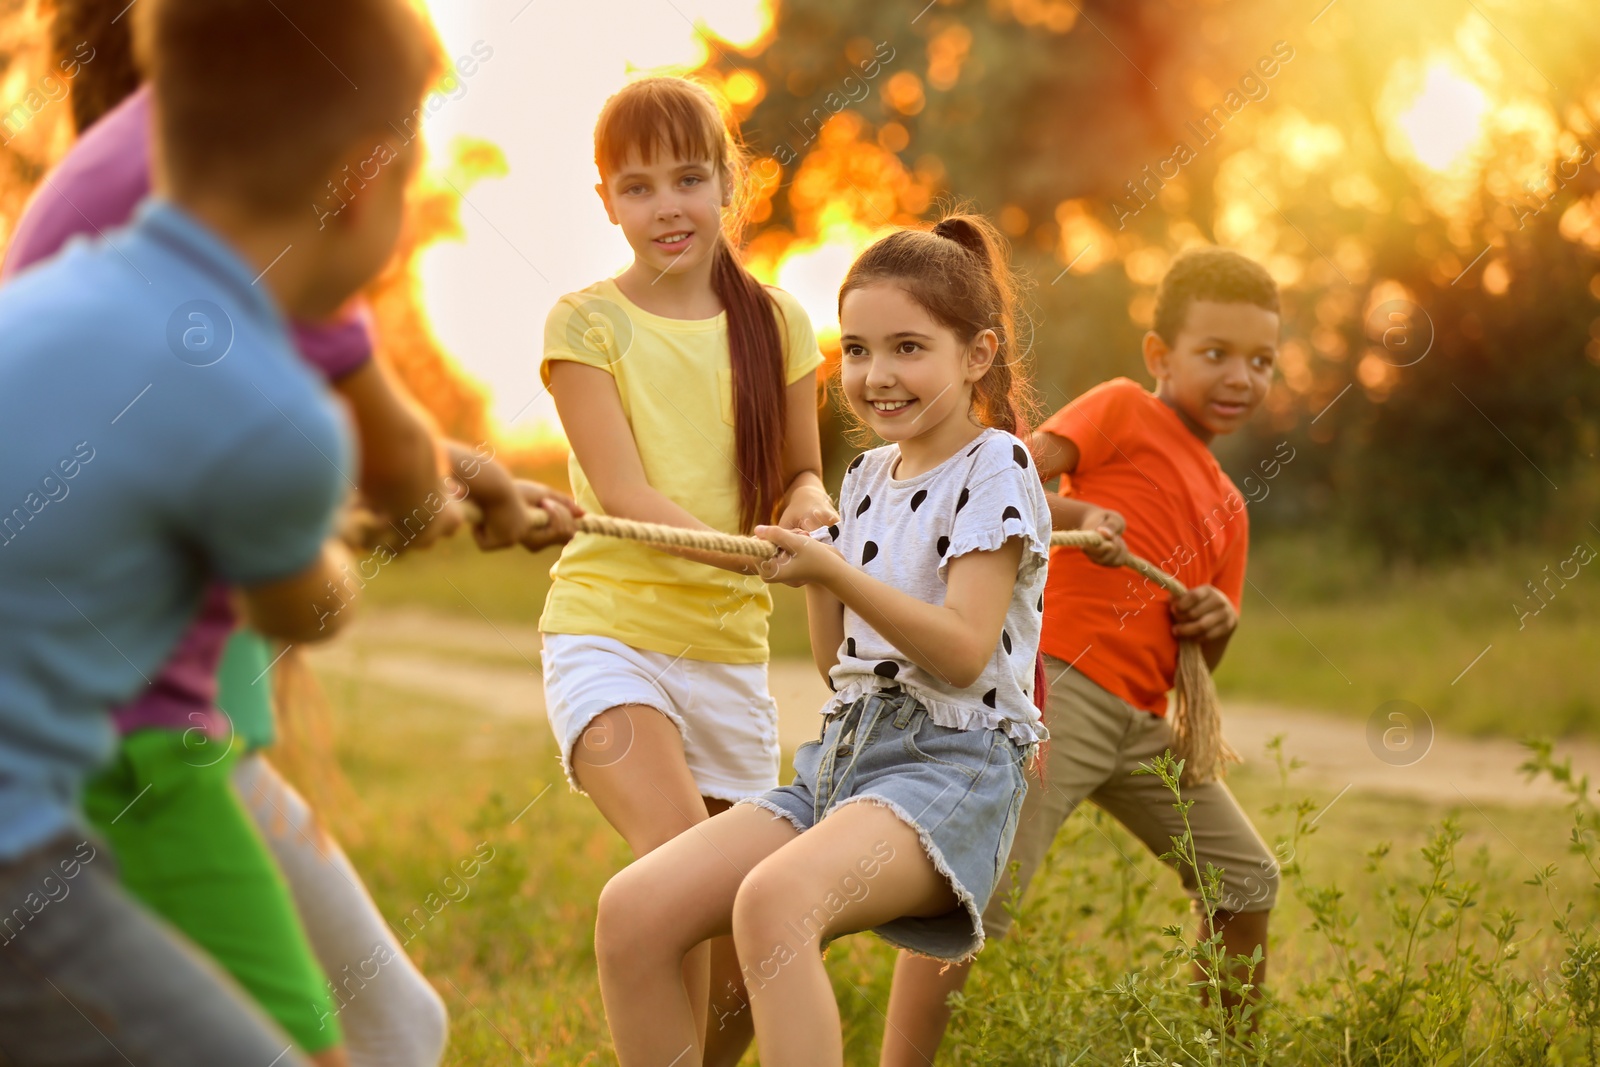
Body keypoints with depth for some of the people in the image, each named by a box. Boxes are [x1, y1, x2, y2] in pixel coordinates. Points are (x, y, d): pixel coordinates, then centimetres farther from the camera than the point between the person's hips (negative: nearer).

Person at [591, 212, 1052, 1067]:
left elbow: (964, 653, -14)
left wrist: (835, 572, -18)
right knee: (631, 911, -13)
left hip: (952, 763, -8)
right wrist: (810, 565, 7)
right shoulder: (869, 477, 19)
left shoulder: (994, 470, -3)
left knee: (773, 900, -37)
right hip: (842, 754, 8)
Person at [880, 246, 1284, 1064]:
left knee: (1246, 880, 14)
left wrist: (1217, 623, 2)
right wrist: (1075, 516, -26)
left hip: (1139, 717, 8)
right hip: (1055, 686, -8)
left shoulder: (1227, 510, 22)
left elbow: (1199, 664, 24)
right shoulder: (1123, 411, 3)